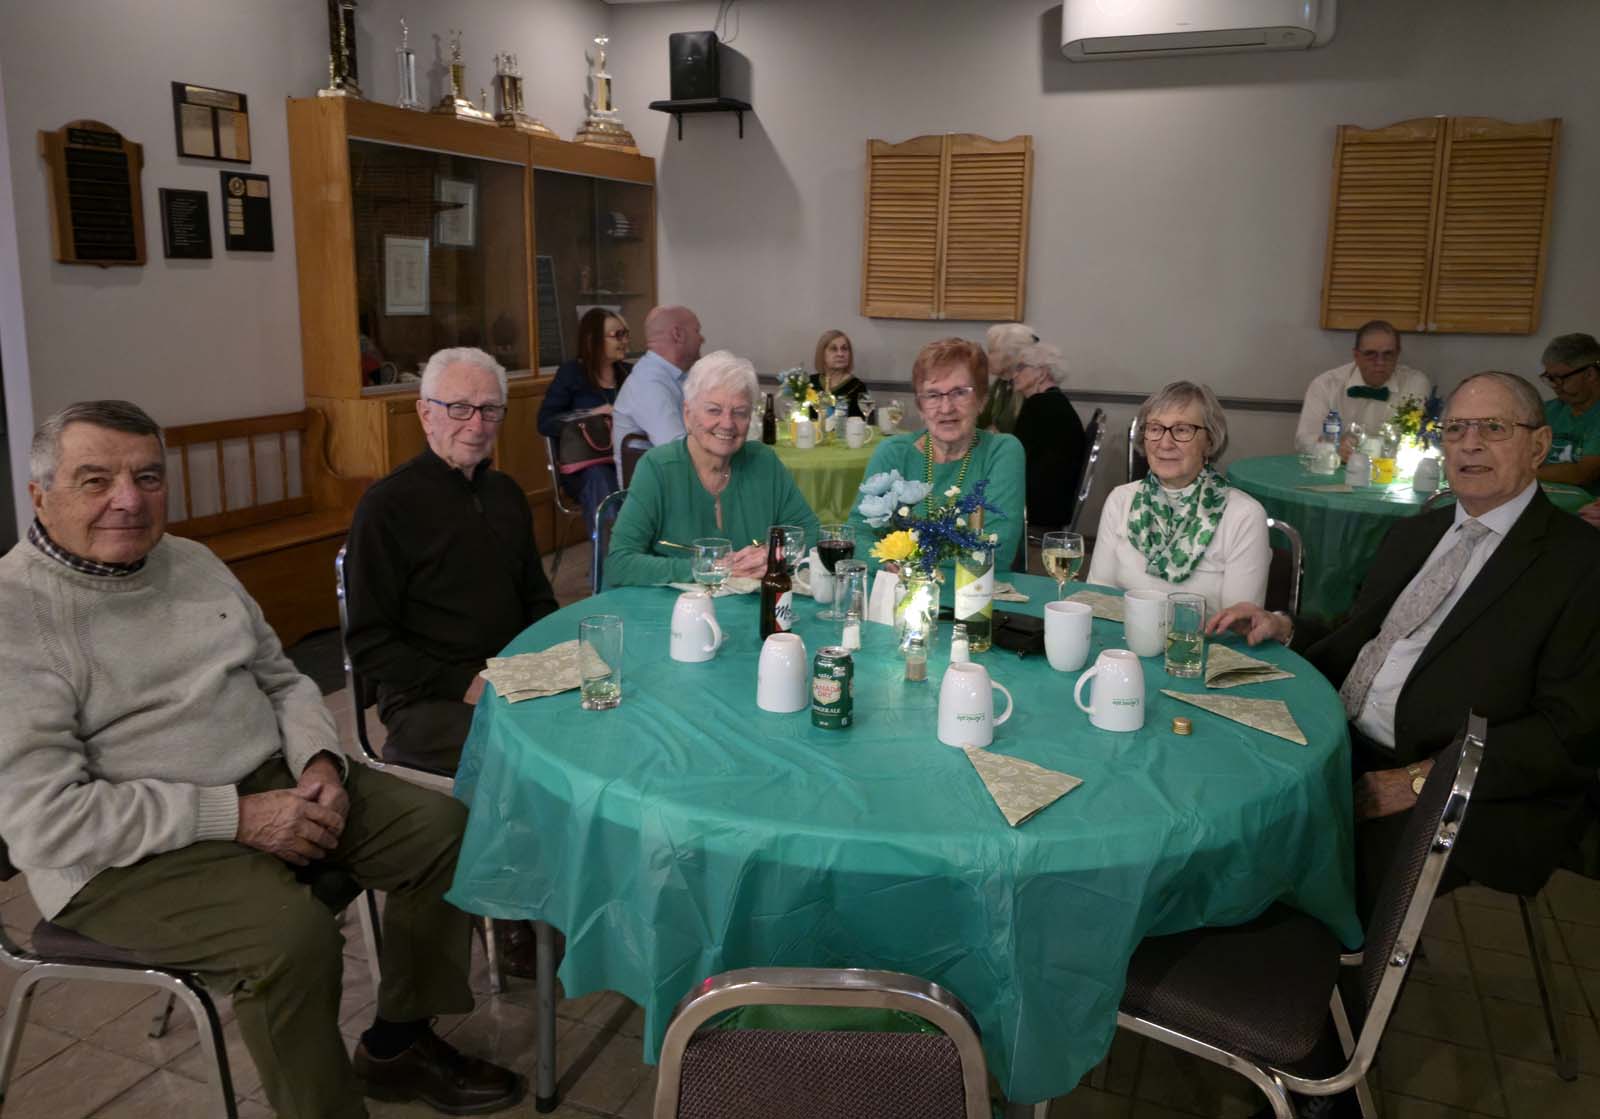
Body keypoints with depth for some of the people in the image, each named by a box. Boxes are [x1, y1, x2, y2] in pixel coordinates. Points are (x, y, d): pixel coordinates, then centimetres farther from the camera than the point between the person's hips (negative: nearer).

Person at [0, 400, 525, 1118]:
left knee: (442, 829, -3)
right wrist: (235, 816, -21)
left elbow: (283, 681, 16)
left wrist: (320, 762, -5)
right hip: (127, 852, -7)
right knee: (295, 937, -31)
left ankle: (396, 1045, 16)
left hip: (272, 786, 8)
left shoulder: (195, 563, 10)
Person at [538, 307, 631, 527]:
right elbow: (545, 423, -3)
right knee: (598, 479, -37)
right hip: (584, 462, -3)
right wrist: (590, 414, -13)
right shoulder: (571, 373, 6)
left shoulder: (629, 372, 20)